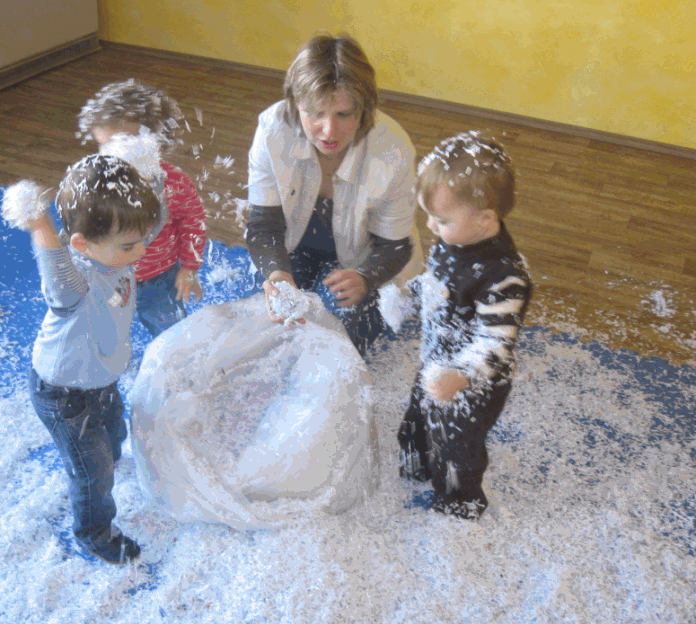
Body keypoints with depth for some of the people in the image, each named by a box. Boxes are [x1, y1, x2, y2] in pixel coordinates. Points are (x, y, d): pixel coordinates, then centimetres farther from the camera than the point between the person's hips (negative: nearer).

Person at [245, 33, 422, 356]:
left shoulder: (393, 153, -33)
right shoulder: (273, 128, -29)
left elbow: (392, 244, -22)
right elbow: (264, 221, -23)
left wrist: (363, 279, -46)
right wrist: (276, 273, -46)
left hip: (357, 257, -1)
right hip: (296, 241, 2)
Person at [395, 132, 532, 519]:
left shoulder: (504, 276, -39)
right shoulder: (456, 237, -12)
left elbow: (495, 341, -38)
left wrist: (461, 375, -52)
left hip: (474, 386, -8)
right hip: (438, 364, 8)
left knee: (458, 443, 18)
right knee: (421, 418, 32)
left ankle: (459, 507, 48)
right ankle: (418, 470, 63)